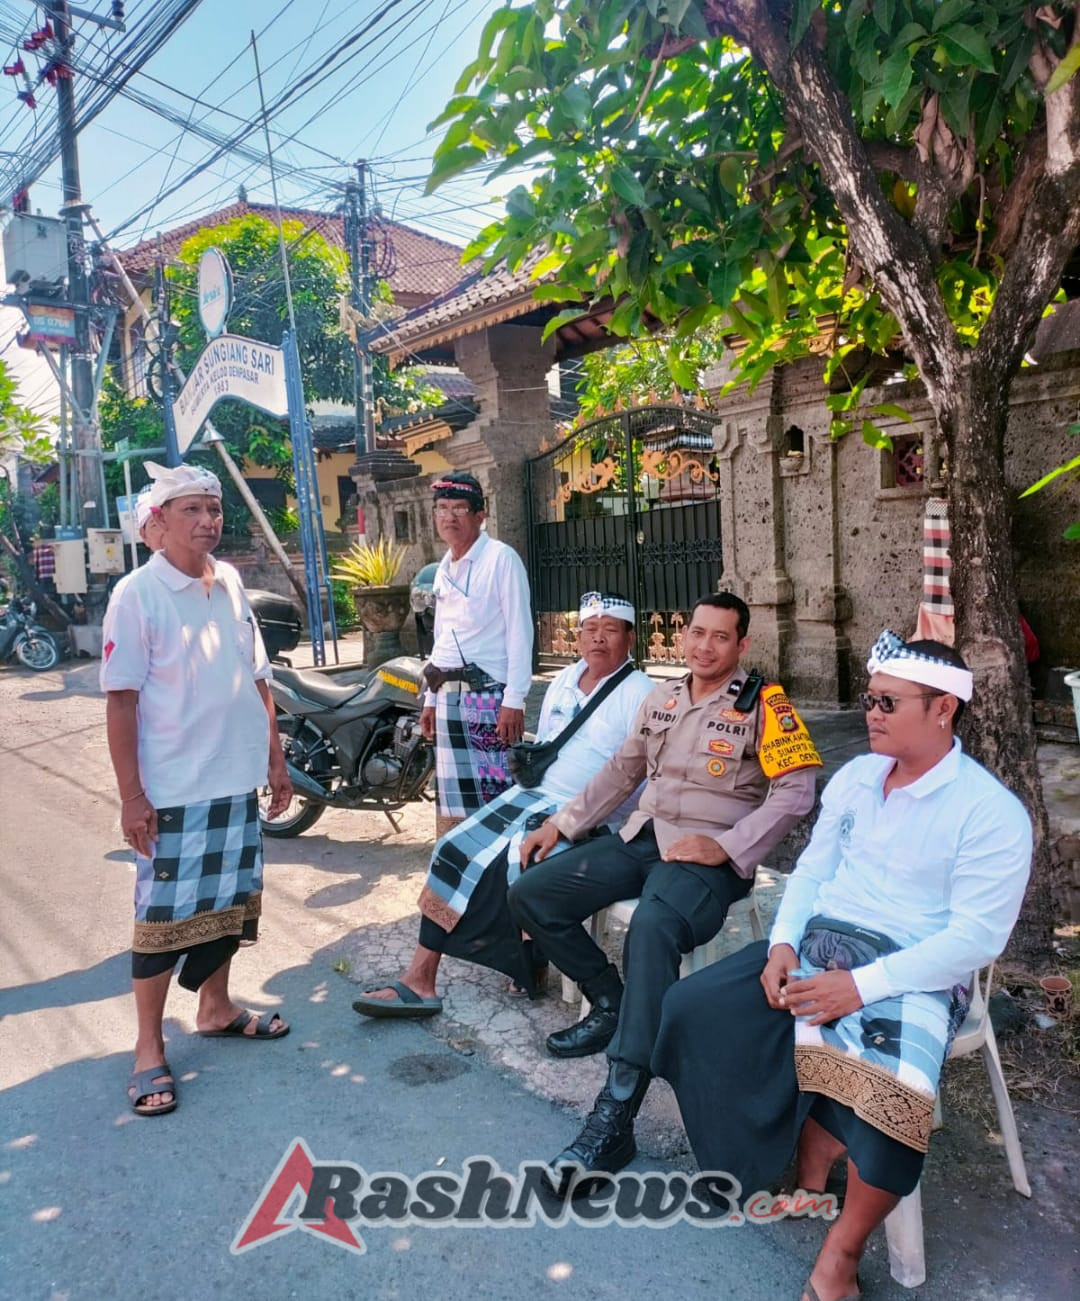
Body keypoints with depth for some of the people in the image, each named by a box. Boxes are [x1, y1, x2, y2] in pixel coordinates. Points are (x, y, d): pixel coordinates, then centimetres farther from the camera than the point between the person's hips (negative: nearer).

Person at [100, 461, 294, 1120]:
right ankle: (149, 1048, 18)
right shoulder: (138, 594, -11)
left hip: (237, 780, 6)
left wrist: (275, 757, 11)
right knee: (165, 913, 3)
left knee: (229, 900, 17)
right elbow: (121, 699, -12)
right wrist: (131, 795, -14)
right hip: (172, 789, -6)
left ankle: (216, 1006, 36)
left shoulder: (231, 582, 6)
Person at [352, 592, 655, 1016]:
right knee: (455, 851, -7)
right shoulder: (564, 680, 14)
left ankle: (529, 963, -1)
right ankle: (419, 980, -4)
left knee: (517, 865, -30)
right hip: (533, 794, 7)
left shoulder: (640, 694, -9)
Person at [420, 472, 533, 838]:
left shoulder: (501, 558, -7)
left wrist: (514, 699, -16)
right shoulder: (444, 567, 16)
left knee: (498, 796, -7)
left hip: (488, 694, -7)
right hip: (448, 697, 8)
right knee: (454, 799, 12)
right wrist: (431, 698, 18)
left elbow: (519, 632, -11)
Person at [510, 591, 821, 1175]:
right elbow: (621, 770, 21)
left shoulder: (764, 703, -5)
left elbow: (796, 791, -12)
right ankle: (611, 1003, 14)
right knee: (530, 895, -4)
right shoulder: (661, 699, 13)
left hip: (710, 857, -7)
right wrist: (561, 823, 15)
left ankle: (615, 1117, -32)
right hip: (642, 838, 7)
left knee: (652, 929, -38)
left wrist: (725, 847, -20)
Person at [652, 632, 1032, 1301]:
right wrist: (782, 944, -6)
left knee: (890, 1095, -34)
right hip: (818, 941, 6)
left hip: (913, 972, -6)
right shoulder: (855, 775, 8)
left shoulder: (992, 811, -11)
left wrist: (862, 985, -22)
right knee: (694, 1008, -11)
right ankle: (815, 1138, 3)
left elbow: (976, 938, -16)